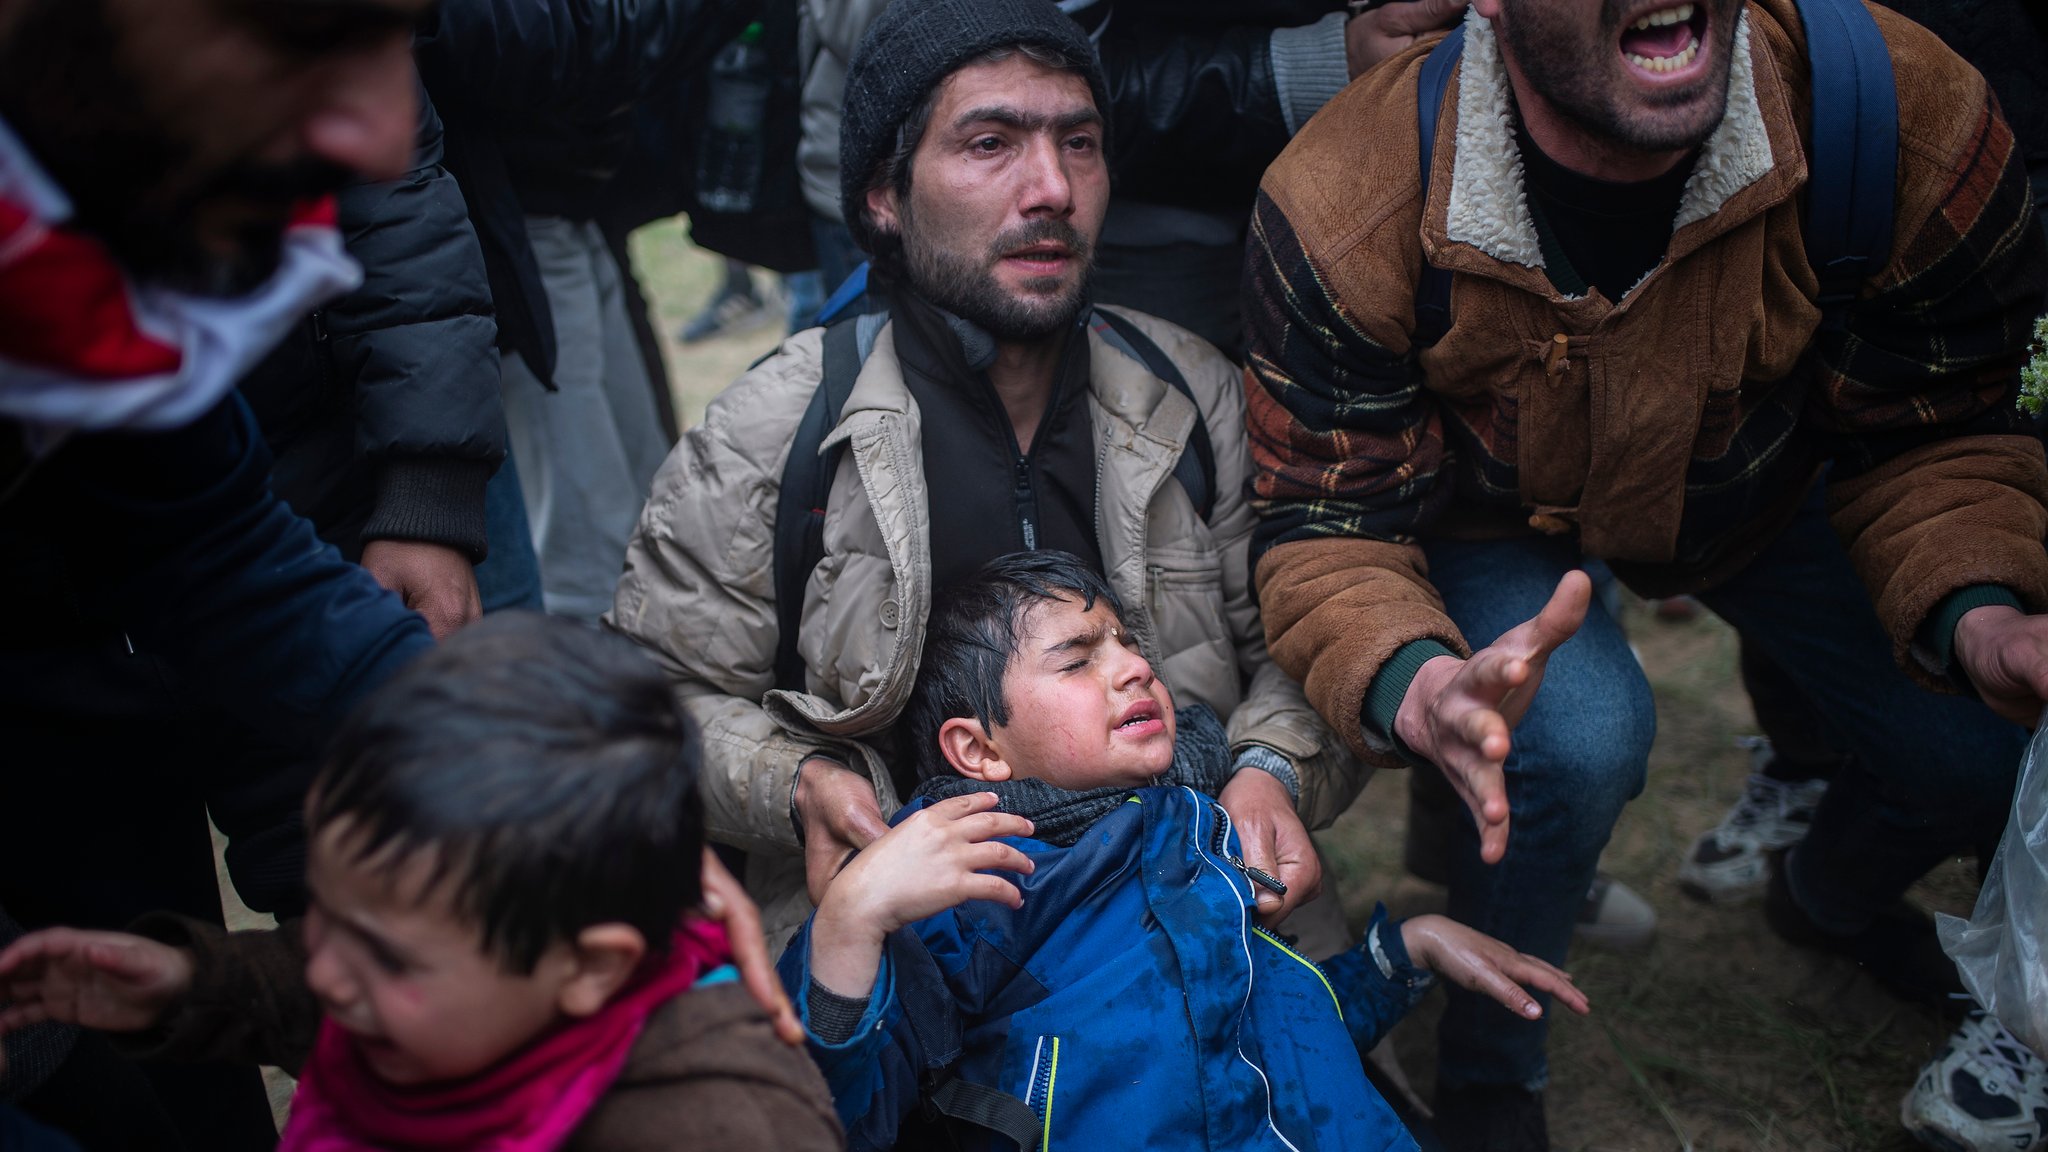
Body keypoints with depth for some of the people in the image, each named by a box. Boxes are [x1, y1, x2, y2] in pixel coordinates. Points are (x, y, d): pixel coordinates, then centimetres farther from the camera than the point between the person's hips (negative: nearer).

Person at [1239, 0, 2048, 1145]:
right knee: (1580, 734, -31)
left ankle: (1831, 898, 35)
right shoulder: (1347, 204, -36)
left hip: (1758, 487, 3)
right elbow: (1330, 527, -29)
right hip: (1492, 520, -3)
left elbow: (1934, 437, -16)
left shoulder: (1919, 119, -32)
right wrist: (1418, 686, -52)